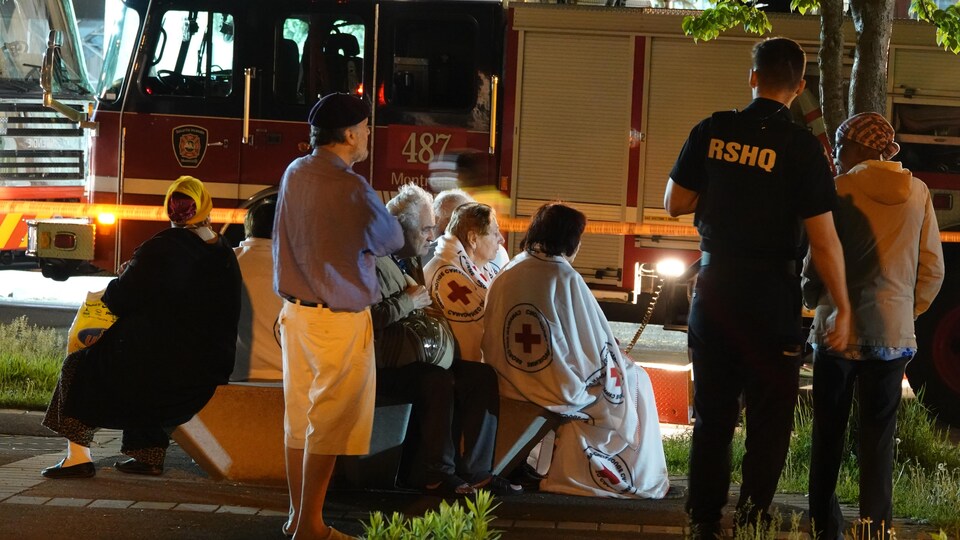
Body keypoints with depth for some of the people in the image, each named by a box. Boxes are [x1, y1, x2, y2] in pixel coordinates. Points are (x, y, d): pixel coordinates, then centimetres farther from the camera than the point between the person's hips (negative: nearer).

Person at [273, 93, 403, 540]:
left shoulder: (294, 174, 5)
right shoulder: (350, 188, -19)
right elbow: (391, 241, -4)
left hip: (296, 312, 8)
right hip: (339, 319, -8)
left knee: (299, 415, 13)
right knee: (330, 422, 1)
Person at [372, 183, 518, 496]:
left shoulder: (411, 262, 20)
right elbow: (371, 316, -27)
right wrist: (409, 301, -15)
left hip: (417, 359, 10)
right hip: (384, 367, -10)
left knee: (483, 376, -6)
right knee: (440, 381, -32)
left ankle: (474, 471, -6)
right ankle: (436, 472, -18)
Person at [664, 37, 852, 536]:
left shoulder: (712, 132, -2)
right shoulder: (801, 147, -12)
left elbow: (675, 203, 6)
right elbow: (823, 238, -12)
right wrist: (842, 309, -6)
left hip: (714, 285, 4)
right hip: (771, 294, -4)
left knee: (712, 413, 14)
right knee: (769, 419, 7)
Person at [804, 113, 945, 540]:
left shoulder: (841, 189, -7)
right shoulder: (918, 193, 3)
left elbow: (818, 261, -6)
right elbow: (932, 271, 5)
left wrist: (813, 299, 13)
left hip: (839, 329, -2)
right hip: (892, 335, 2)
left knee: (828, 433, 9)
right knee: (879, 436, 6)